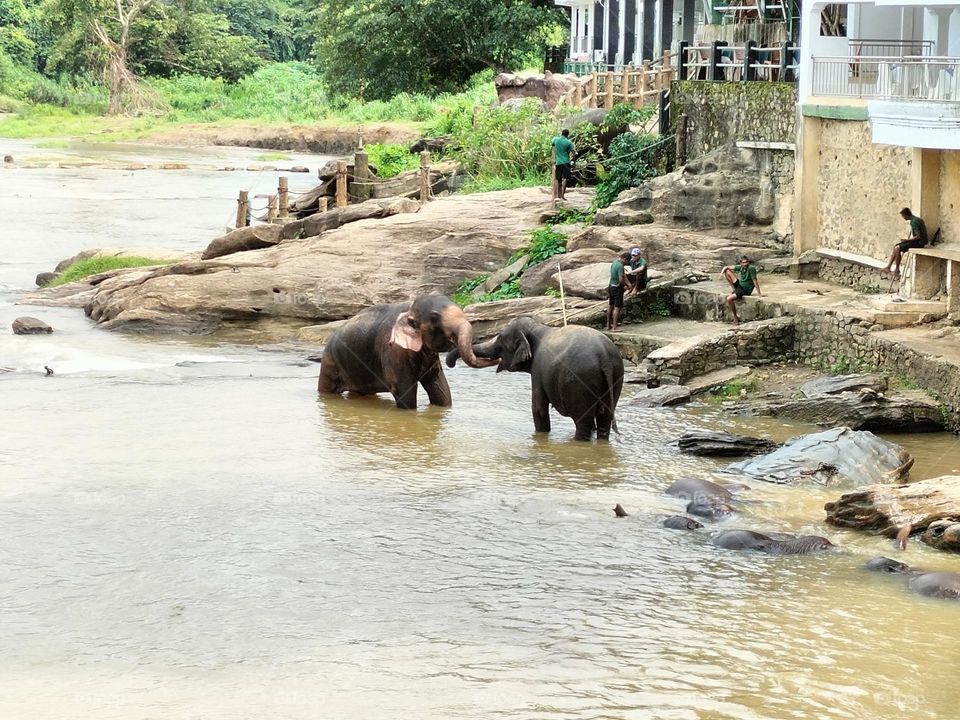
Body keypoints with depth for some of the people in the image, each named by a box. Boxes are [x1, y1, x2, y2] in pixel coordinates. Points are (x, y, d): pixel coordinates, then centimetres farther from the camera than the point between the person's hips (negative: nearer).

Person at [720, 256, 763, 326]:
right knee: (727, 272, 5)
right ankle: (733, 289, 5)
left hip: (745, 290, -8)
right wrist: (723, 270, -15)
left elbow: (755, 280, -22)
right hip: (739, 285, 8)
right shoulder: (740, 267, -2)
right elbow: (728, 267, 8)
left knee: (729, 299, -27)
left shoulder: (751, 268, -23)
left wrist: (759, 293, -20)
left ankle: (736, 317, -10)